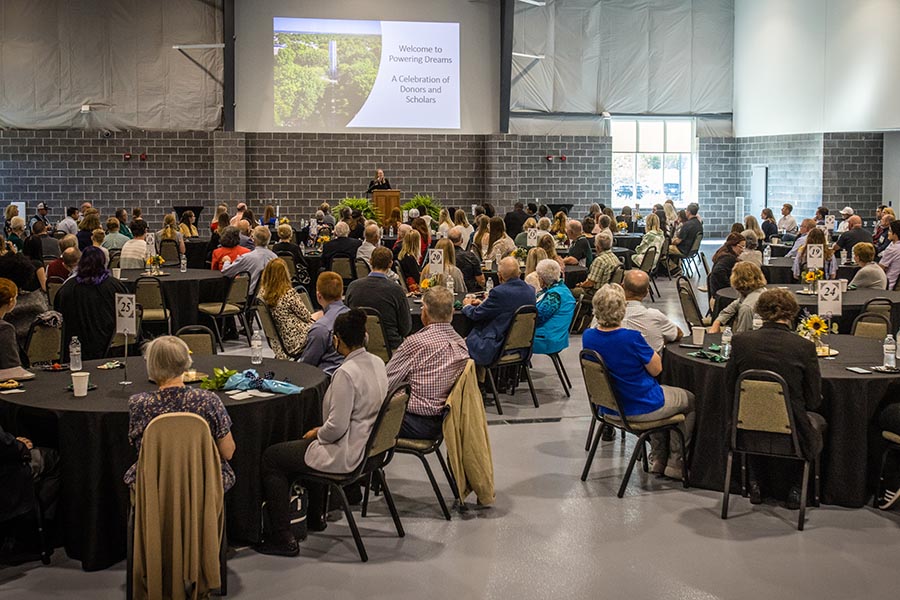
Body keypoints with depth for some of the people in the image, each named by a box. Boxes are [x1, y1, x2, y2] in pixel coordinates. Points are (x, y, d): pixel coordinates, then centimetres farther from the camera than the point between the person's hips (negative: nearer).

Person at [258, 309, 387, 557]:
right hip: (366, 447, 10)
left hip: (345, 455, -10)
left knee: (270, 458, 5)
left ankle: (282, 538, 7)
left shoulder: (346, 373, -26)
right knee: (304, 446, 35)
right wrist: (322, 431, 13)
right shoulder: (377, 363, 1)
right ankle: (315, 517, 44)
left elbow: (336, 427, -26)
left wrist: (317, 433, -5)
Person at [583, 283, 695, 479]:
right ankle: (675, 464, 26)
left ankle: (657, 460, 36)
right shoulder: (631, 338, -30)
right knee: (691, 401, 21)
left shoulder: (588, 336, -10)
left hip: (609, 407, 7)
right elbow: (656, 369, -13)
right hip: (641, 408, -7)